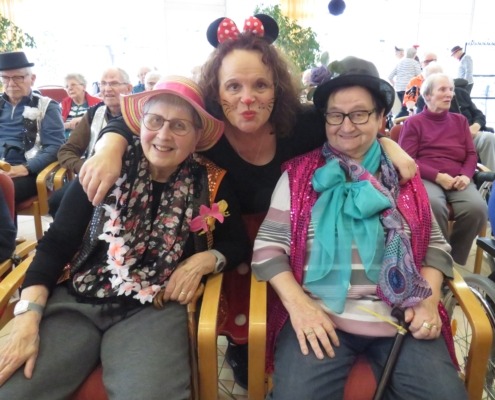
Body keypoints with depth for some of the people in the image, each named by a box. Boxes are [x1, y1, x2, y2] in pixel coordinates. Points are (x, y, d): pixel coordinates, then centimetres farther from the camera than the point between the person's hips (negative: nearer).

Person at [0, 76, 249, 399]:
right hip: (77, 301, 1)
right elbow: (56, 243, -1)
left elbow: (238, 244, 10)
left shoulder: (211, 183, 1)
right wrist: (28, 318, -12)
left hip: (156, 309, 0)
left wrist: (203, 261, -12)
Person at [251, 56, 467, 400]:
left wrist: (429, 300, -3)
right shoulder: (298, 174, 2)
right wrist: (297, 303, -15)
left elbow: (435, 244, 14)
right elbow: (269, 245, -1)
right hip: (321, 316, -2)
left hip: (403, 317, 3)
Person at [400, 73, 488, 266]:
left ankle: (455, 261, -7)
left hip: (458, 181, 4)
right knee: (434, 205, -38)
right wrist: (437, 176, -13)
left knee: (477, 208, -29)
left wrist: (466, 175, -6)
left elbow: (472, 154, 16)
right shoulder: (413, 122, 8)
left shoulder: (460, 120, 22)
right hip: (426, 179, -4)